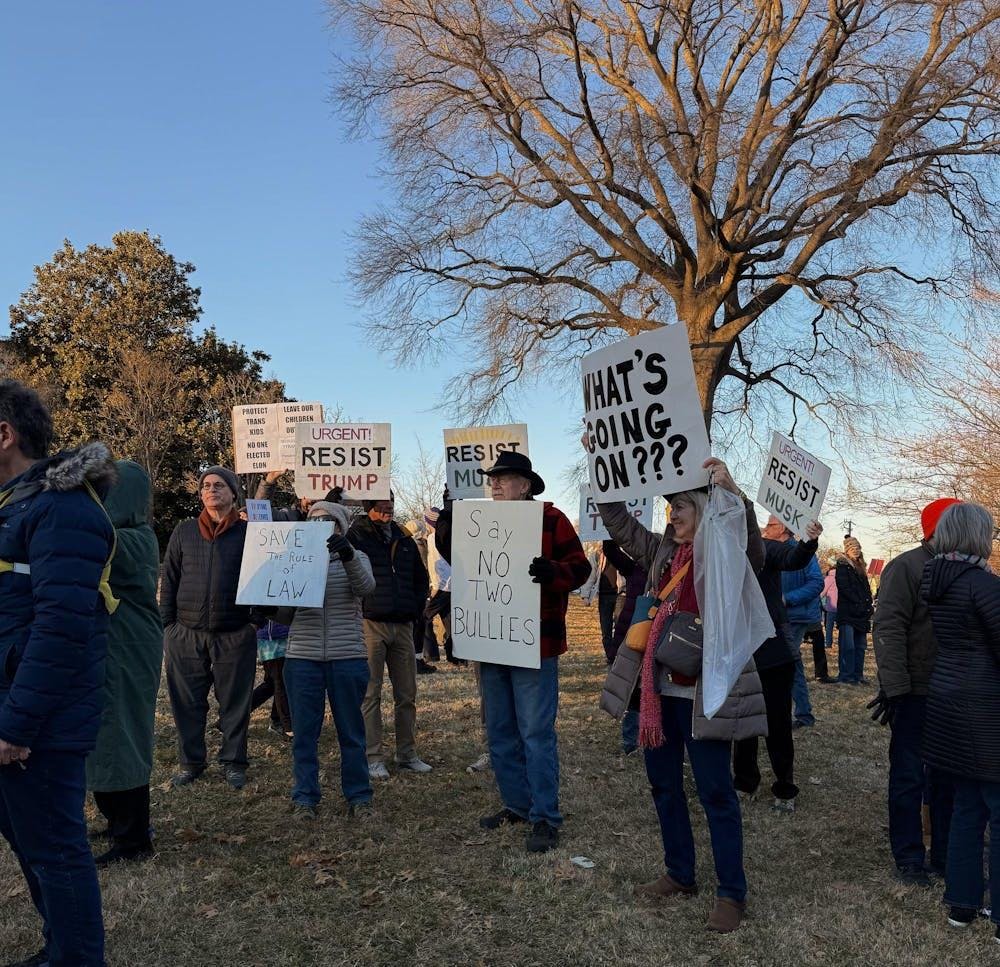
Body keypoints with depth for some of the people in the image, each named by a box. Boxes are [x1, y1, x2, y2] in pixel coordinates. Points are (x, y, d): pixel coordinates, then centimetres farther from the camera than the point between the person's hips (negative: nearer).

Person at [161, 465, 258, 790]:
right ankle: (191, 761, 24)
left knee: (235, 702, 7)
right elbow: (169, 582, 10)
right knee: (187, 702, 9)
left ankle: (233, 761, 21)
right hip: (186, 634, 2)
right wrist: (166, 627, 5)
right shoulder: (184, 532, 9)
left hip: (235, 636, -2)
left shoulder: (248, 532, 2)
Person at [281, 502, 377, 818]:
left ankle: (358, 797, 17)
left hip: (348, 657, -1)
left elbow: (365, 586, -14)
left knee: (351, 731, 6)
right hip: (302, 657, 1)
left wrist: (347, 553, -29)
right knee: (304, 731, 5)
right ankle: (304, 798, 17)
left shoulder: (355, 558, 8)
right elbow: (282, 610, 8)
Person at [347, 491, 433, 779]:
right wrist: (358, 608, -10)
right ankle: (374, 758, 7)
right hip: (371, 624, -5)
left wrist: (416, 609, 13)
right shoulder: (355, 536, -2)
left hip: (403, 626, 5)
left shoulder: (404, 540, 15)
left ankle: (407, 754, 20)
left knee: (407, 695, 9)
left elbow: (421, 578, 24)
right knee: (371, 694, -1)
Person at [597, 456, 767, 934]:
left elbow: (753, 548, -30)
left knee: (715, 791, 2)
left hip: (705, 693, -7)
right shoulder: (662, 551, 9)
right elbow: (618, 521, 14)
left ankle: (732, 893, 15)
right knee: (663, 783, 16)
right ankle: (679, 875, 32)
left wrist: (733, 492, -43)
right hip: (659, 689, 7)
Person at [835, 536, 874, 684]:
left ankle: (858, 675, 14)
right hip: (847, 612, -7)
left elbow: (866, 587, 19)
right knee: (848, 645, -7)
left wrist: (869, 604, 3)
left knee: (860, 645, 8)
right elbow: (844, 588, -13)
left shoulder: (861, 567, 19)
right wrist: (859, 604, -16)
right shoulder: (842, 565, -4)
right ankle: (845, 676, -3)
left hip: (862, 613, 8)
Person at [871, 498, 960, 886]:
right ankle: (908, 860, 15)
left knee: (948, 778, 14)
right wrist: (894, 687, -22)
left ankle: (945, 856, 26)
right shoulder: (907, 567, -12)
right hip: (914, 694, -7)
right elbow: (888, 630, -18)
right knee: (909, 777, 4)